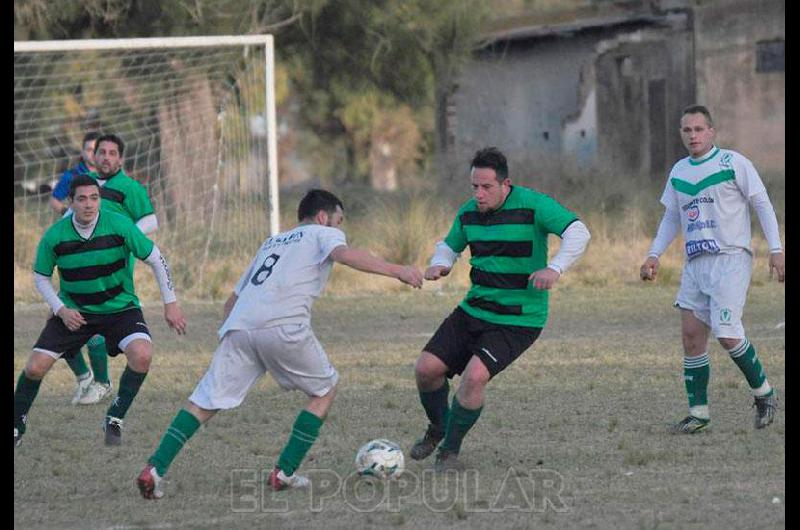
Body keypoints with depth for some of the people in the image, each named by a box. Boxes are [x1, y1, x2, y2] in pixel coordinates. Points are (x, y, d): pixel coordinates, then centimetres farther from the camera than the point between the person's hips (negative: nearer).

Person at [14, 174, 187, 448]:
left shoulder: (119, 225, -17)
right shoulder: (55, 236, -13)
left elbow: (155, 259, -6)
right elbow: (41, 276, 4)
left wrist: (170, 303, -6)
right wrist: (61, 310, -10)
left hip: (120, 308, -1)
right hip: (72, 310, 1)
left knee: (142, 355, -28)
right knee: (35, 367, -10)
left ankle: (114, 419, -5)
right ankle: (17, 425, 18)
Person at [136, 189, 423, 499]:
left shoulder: (271, 243, 36)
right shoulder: (322, 234, 18)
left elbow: (232, 301, 34)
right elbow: (343, 254, -7)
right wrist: (396, 271, -9)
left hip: (239, 325, 5)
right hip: (283, 328, -5)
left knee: (205, 401, 6)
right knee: (325, 390, 15)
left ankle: (154, 470, -10)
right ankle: (285, 472, 9)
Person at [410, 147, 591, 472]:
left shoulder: (532, 205, -16)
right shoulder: (469, 212, 3)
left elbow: (578, 232, -24)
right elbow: (450, 245, 21)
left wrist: (555, 268, -41)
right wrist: (440, 264, -4)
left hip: (519, 320, -6)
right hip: (474, 310, 6)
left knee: (475, 375, -24)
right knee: (426, 368, -2)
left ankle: (449, 451, -3)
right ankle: (438, 428, 28)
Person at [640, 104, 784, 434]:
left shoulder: (733, 163, -3)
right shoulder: (679, 172, 14)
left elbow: (762, 204, -2)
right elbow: (671, 218, 25)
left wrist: (775, 250, -8)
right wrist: (654, 255, 14)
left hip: (731, 258, -6)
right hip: (695, 264, 6)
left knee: (727, 333, -16)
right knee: (691, 334, -1)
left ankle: (763, 393, 5)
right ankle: (698, 413, 5)